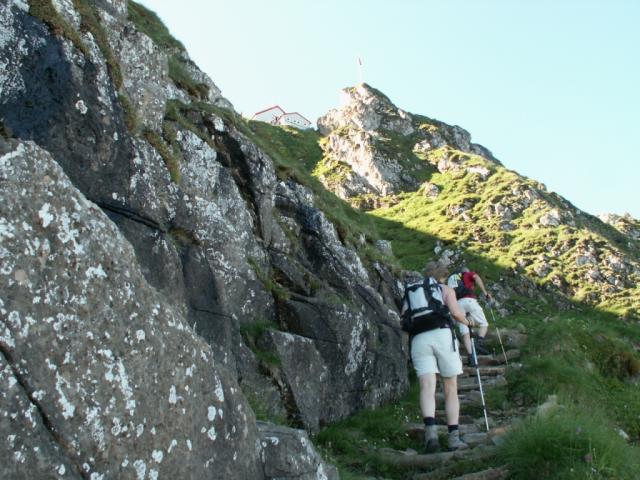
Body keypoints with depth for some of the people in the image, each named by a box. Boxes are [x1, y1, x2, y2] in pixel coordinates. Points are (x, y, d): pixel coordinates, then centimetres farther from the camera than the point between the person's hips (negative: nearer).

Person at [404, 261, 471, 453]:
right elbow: (455, 312, 0)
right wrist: (465, 320, 20)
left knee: (427, 388, -10)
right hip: (443, 334, -2)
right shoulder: (446, 290, 16)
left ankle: (430, 429, -33)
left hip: (419, 339, 2)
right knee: (451, 389, 7)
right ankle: (454, 438, 3)